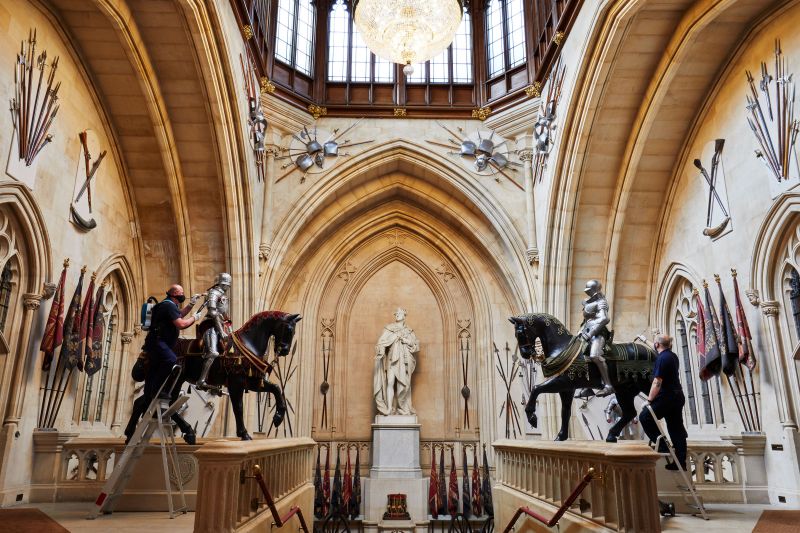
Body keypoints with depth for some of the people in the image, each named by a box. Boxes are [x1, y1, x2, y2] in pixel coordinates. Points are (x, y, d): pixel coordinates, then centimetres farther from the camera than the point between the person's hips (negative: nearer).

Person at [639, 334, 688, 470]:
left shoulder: (662, 358, -17)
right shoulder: (673, 356, 12)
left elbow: (657, 382, -21)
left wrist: (650, 399, -16)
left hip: (667, 397, -9)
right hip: (678, 396, 9)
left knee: (645, 417, -2)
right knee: (677, 429, 10)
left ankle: (662, 445, -4)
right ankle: (680, 462, 13)